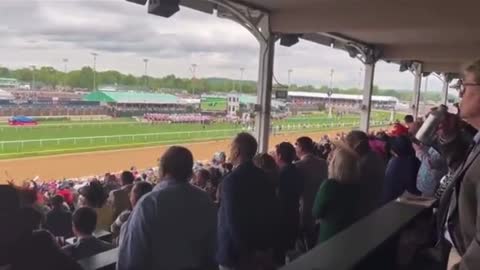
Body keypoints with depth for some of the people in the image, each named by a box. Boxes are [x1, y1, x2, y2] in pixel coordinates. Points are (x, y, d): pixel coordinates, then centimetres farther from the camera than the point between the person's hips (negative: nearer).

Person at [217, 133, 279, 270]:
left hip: (236, 253, -7)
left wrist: (246, 253, -16)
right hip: (261, 249, 7)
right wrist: (269, 245, 11)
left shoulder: (232, 180, -21)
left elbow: (232, 221, -24)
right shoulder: (264, 177, 2)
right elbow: (273, 212, 6)